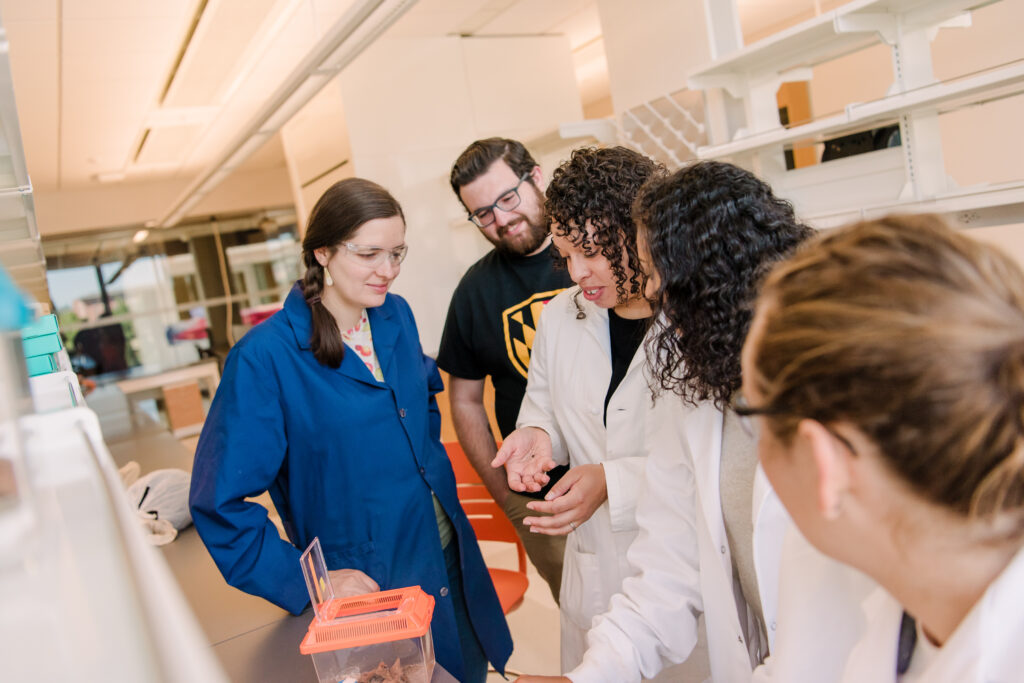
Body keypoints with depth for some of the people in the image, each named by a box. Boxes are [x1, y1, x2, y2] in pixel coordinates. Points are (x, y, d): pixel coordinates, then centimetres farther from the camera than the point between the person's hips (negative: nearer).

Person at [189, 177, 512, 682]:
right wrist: (310, 582, -20)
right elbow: (220, 503, -18)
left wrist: (431, 467, 9)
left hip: (451, 560, 6)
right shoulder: (264, 358, -21)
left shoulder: (397, 316, -2)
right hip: (366, 587, -6)